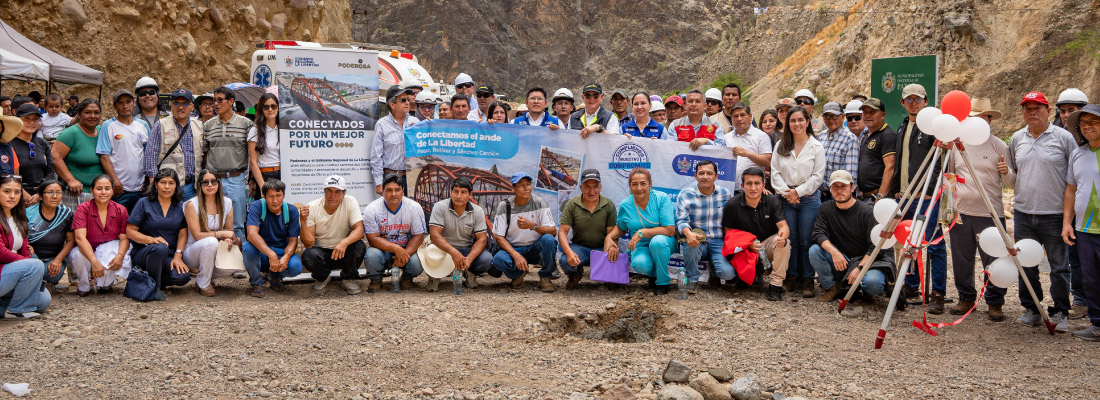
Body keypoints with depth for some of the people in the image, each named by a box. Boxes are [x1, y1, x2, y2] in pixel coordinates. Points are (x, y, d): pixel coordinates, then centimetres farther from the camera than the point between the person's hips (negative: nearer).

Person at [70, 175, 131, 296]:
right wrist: (94, 261, -40)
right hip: (86, 252, -1)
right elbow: (80, 238, -25)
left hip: (110, 252, 2)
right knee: (79, 256, -35)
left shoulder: (120, 210, -4)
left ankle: (104, 284, 0)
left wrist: (120, 255, -32)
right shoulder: (83, 209, -13)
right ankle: (83, 286, -4)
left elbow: (124, 238, -8)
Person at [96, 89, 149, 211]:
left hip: (140, 187, 4)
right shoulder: (108, 126, 1)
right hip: (119, 188, -4)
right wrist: (115, 180, -15)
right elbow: (104, 156, -6)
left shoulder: (143, 125, 13)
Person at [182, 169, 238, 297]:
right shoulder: (192, 205, -13)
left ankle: (209, 275, 9)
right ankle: (203, 284, -17)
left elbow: (229, 231, 5)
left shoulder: (227, 203, 1)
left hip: (214, 253, 4)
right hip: (193, 254, -4)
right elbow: (197, 236, -16)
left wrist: (229, 240, -18)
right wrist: (221, 234, -22)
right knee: (211, 242, -37)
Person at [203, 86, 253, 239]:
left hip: (237, 179, -3)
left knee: (237, 225, 1)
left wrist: (250, 180, -3)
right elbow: (204, 154, 14)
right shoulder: (208, 126, 10)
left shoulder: (246, 124, 1)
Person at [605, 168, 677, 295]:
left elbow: (670, 230, -18)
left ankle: (662, 282, -14)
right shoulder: (625, 205, -1)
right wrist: (609, 238, -3)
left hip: (664, 242, -2)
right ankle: (653, 274, 7)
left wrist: (642, 233, -23)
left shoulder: (662, 198, -13)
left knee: (657, 241, -39)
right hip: (641, 246, 2)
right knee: (640, 264, -33)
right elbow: (621, 228, 19)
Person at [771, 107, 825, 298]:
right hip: (785, 198, 2)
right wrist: (785, 192, -9)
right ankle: (792, 277, 13)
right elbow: (775, 172, 5)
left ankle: (808, 280, 3)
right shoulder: (781, 146, 9)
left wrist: (798, 191, -9)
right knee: (790, 240, 4)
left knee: (806, 241, -3)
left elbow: (818, 176, -3)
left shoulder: (816, 147, 2)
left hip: (809, 198, -2)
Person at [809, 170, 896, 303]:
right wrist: (833, 252, -27)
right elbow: (819, 233, -8)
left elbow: (875, 246, -13)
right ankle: (831, 287, -2)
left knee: (873, 283, -34)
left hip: (865, 259, -3)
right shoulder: (826, 208, 3)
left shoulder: (867, 211, -10)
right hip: (839, 259, 4)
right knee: (814, 251, -22)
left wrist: (860, 268, -23)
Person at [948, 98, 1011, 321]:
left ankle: (995, 303, 10)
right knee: (961, 259, 7)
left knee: (994, 261, -4)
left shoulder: (999, 146, 3)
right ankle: (966, 298, 22)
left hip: (990, 213, -3)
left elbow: (1012, 182, 4)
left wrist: (1006, 173, -16)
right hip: (960, 211, 3)